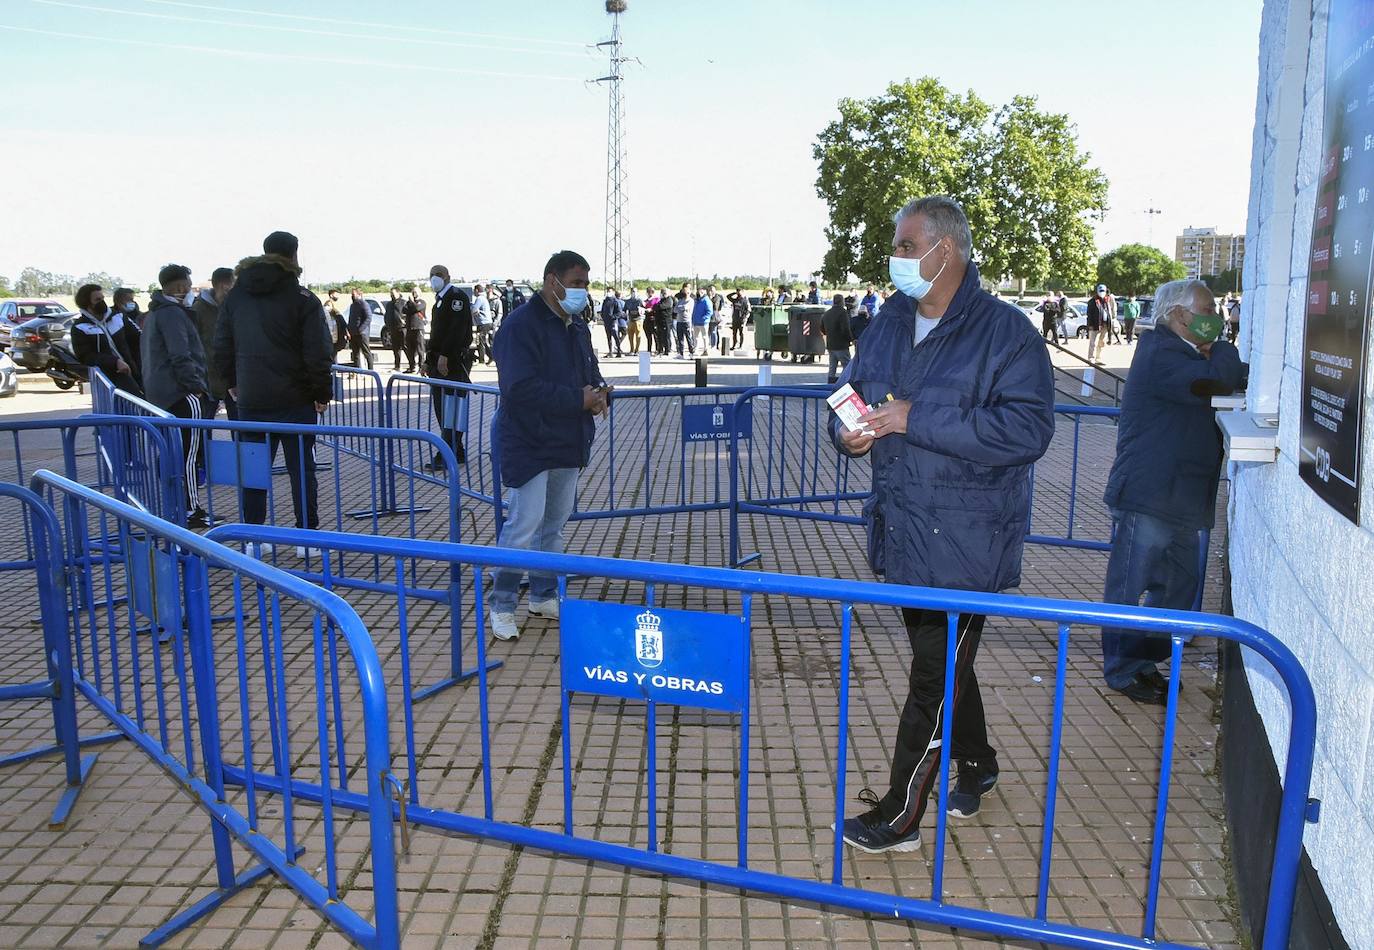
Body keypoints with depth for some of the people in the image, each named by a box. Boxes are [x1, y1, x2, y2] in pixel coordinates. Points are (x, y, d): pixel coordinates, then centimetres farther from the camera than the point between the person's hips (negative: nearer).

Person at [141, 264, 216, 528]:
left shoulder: (154, 313, 19)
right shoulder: (173, 313, -13)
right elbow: (181, 356, -20)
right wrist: (197, 385, -15)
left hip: (159, 392, 10)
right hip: (182, 394, -10)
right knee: (188, 453, -7)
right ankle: (191, 511, -5)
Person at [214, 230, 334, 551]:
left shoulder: (235, 296, 7)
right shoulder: (303, 299, -9)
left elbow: (222, 346, 11)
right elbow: (318, 352, -12)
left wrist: (233, 382, 21)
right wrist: (323, 393, -4)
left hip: (251, 399, 4)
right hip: (295, 399, -4)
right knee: (301, 468, 4)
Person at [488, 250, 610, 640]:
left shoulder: (578, 329, 13)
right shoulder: (522, 325, -15)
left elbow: (591, 377, 21)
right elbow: (521, 388, -25)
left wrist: (599, 394, -4)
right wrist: (578, 399, -23)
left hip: (569, 445, 8)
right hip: (530, 444, -8)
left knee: (554, 524, 15)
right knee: (524, 525, -9)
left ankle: (543, 596, 29)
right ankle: (502, 606, 5)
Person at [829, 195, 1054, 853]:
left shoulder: (1005, 332, -14)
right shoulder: (890, 321, 9)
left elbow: (1027, 429, -24)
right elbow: (853, 390, 19)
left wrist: (918, 420, -26)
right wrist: (849, 429, -6)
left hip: (963, 543, -7)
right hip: (902, 529, 7)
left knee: (935, 676, 0)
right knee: (943, 661, 21)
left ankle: (899, 817, 12)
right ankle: (977, 764, 44)